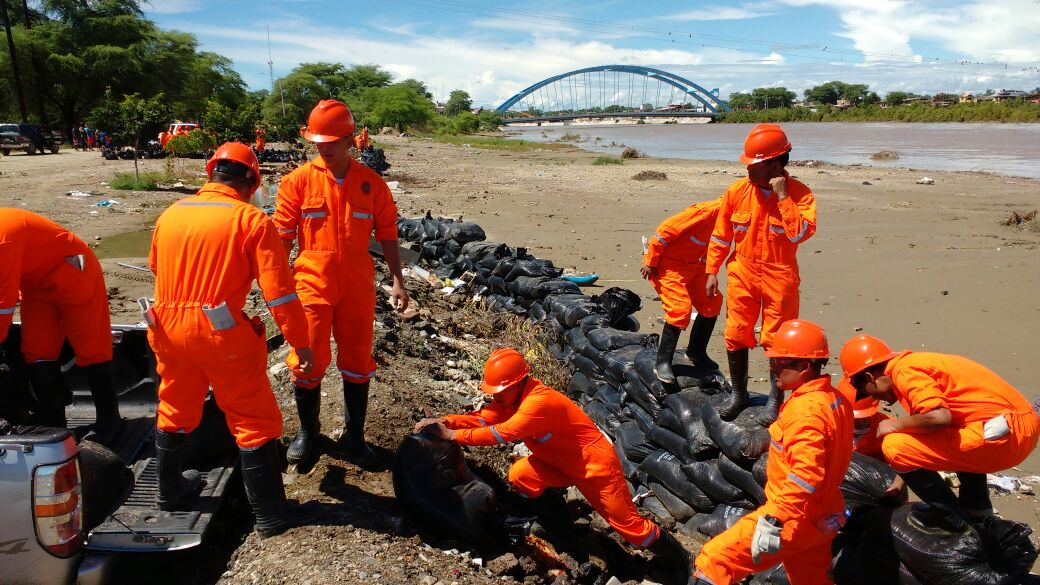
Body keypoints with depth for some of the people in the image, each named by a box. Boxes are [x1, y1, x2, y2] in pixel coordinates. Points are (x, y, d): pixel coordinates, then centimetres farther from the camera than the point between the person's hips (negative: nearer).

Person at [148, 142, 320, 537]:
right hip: (220, 334, -6)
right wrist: (300, 342, -10)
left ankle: (170, 489, 43)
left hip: (169, 329, 6)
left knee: (175, 409, 25)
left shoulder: (171, 213, 6)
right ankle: (271, 514, 13)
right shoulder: (251, 220, -11)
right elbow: (278, 290, -15)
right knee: (254, 421, 5)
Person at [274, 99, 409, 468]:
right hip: (312, 286, -1)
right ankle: (307, 432, 26)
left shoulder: (372, 183, 1)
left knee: (357, 362, 9)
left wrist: (397, 281, 1)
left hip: (358, 288, 1)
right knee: (308, 362, 4)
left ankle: (355, 436, 25)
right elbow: (282, 236, 1)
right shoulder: (298, 181, -2)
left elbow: (387, 234, 6)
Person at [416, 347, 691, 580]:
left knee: (627, 523, 0)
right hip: (563, 462, 8)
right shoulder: (512, 396, -5)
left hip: (595, 464, -8)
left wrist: (454, 435, -30)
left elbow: (502, 433, -35)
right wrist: (444, 421, -21)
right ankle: (551, 514, 15)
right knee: (520, 475, -10)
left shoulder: (539, 402, -33)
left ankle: (682, 561, 19)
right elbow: (482, 418, -7)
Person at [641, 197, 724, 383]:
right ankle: (663, 363, -9)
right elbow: (666, 230, -26)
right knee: (680, 308, -19)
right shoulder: (706, 211, -28)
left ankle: (696, 353, 21)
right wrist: (650, 262, -20)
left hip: (693, 264, 9)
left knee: (712, 303, 5)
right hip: (669, 263, -9)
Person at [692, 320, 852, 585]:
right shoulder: (834, 398, 6)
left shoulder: (806, 410, -24)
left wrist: (774, 522, -32)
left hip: (796, 520, -10)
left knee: (713, 562, -8)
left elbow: (805, 475, -32)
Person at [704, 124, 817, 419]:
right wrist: (712, 271, 7)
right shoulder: (737, 190, -3)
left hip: (779, 278, -2)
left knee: (776, 340, 5)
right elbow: (720, 235, 6)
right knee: (736, 335, 6)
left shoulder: (799, 193, -9)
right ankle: (738, 393, 25)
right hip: (743, 274, 3)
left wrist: (783, 196, -23)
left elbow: (800, 234, -22)